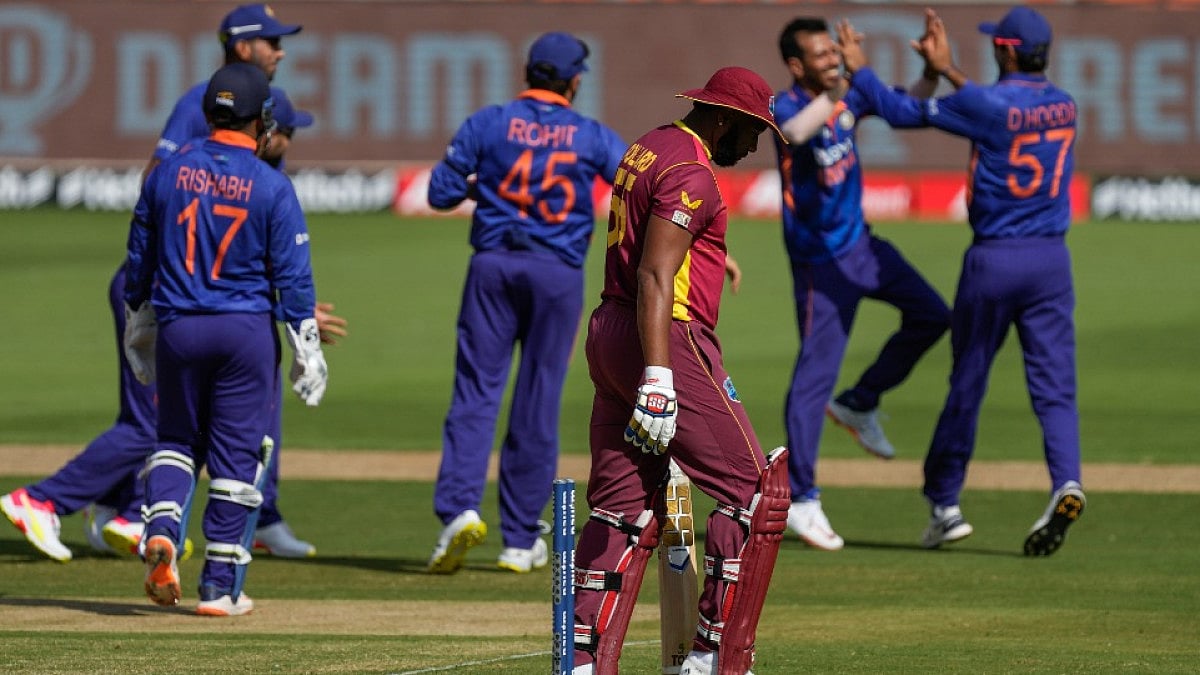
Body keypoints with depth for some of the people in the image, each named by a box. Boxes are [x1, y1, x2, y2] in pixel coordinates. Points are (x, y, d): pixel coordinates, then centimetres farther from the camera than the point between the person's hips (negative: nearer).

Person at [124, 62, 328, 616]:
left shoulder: (168, 173, 2)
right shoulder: (271, 187, -7)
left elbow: (139, 261, 10)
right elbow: (293, 277, -6)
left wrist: (138, 332, 22)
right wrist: (307, 355, 1)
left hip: (177, 327, 2)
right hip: (246, 331, -2)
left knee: (176, 440, 18)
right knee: (236, 455, 5)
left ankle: (161, 527, -11)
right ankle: (220, 587, 5)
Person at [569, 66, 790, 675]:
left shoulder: (647, 149, 16)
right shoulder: (690, 172, -14)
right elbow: (655, 277, -23)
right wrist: (658, 380, -29)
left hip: (608, 331, 10)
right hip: (668, 344, -10)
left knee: (624, 505, 10)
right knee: (756, 487, -4)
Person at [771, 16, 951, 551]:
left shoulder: (848, 99, 3)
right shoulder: (788, 106, -19)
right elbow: (796, 133, -42)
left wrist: (932, 71, -6)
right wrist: (839, 86, -48)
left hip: (860, 243, 8)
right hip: (819, 260, -8)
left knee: (930, 315, 10)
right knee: (816, 372, -9)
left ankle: (859, 405, 23)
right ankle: (800, 501, -6)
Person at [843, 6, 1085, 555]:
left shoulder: (985, 104, -12)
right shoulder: (1063, 106, 5)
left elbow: (901, 112, -5)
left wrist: (859, 70, 9)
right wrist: (947, 68, 28)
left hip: (992, 261, -3)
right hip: (1051, 260, 3)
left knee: (967, 382, 9)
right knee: (1054, 386, -1)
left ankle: (943, 503, 19)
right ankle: (1066, 482, -24)